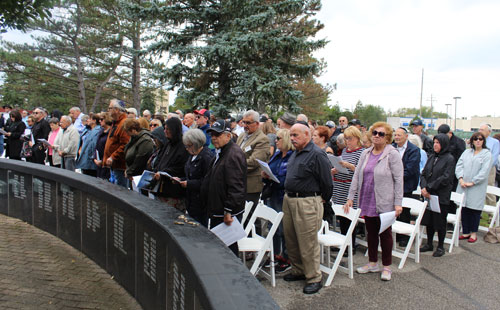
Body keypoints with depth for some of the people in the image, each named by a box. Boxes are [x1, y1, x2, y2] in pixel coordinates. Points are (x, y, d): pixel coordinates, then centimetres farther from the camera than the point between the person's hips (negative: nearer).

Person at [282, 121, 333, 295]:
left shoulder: (317, 155, -14)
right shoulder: (295, 153, 14)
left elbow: (327, 183, -11)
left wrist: (323, 200, -2)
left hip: (307, 203, -9)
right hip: (289, 200, 9)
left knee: (308, 243, -1)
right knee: (290, 240, 16)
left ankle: (314, 278, 13)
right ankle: (298, 271, 32)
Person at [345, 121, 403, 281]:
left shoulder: (392, 154, -7)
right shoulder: (365, 153, 8)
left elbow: (398, 180, -9)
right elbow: (357, 176, 8)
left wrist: (398, 203, -14)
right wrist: (350, 198, 4)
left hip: (384, 203, -5)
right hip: (367, 201, 5)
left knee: (385, 233, 6)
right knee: (371, 232, 14)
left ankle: (387, 267, 20)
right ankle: (372, 263, 28)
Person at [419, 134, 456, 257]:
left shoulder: (449, 159, -8)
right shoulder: (432, 157, 10)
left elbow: (445, 178, -16)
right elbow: (424, 173, 6)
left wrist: (429, 187, -16)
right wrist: (423, 187, -11)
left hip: (441, 196, -6)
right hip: (428, 195, 6)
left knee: (440, 222, 5)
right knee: (428, 220, 12)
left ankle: (440, 247, 19)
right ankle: (429, 244, 26)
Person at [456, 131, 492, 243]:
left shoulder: (487, 154, 0)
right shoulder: (467, 152, 13)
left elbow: (484, 171, -9)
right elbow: (459, 165, 7)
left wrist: (472, 182, -12)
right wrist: (461, 178, -8)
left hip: (477, 187, -3)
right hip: (463, 186, 4)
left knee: (474, 209, 1)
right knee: (464, 208, 5)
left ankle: (474, 232, 15)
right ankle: (466, 232, 17)